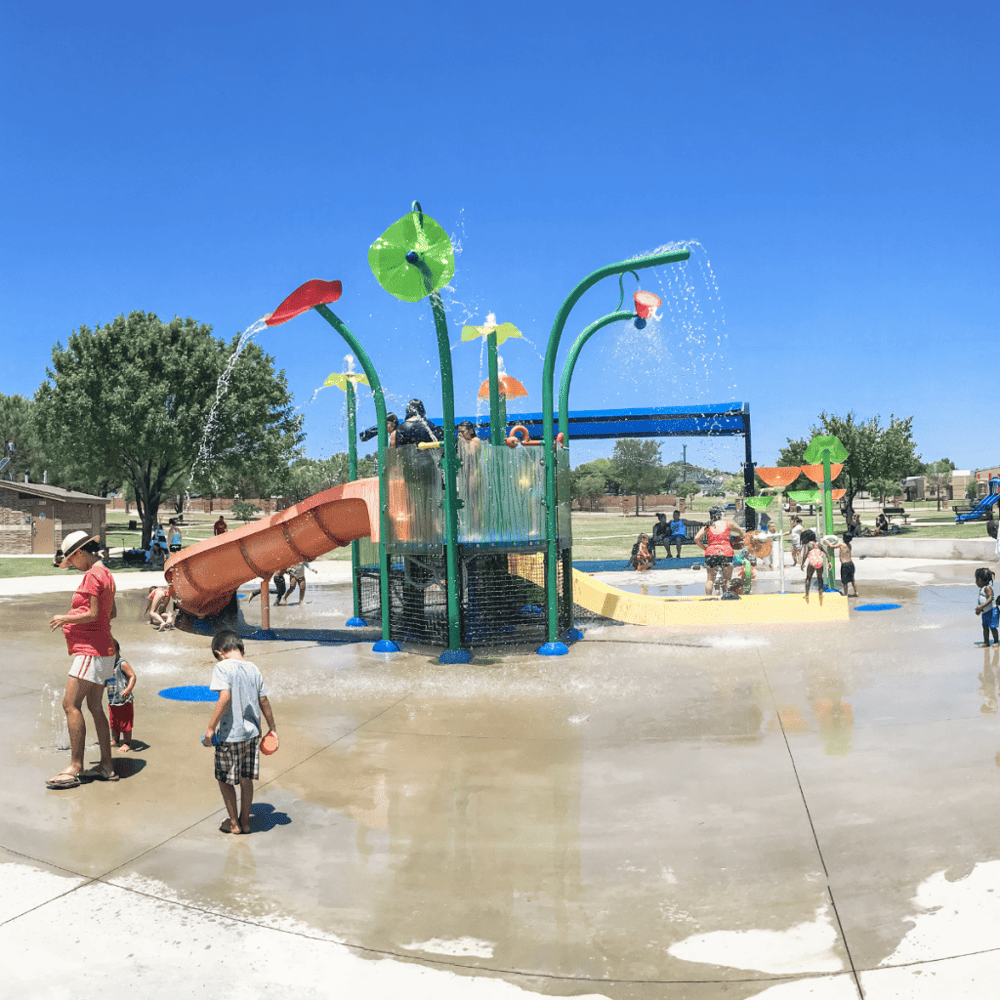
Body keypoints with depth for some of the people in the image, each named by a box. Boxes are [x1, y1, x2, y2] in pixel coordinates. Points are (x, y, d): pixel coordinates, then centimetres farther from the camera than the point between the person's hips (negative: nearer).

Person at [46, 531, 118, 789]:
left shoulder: (92, 575, -14)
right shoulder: (105, 573, 16)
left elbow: (93, 614, -20)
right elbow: (112, 612, 22)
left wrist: (65, 619, -8)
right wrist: (73, 621, 20)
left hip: (91, 650, -10)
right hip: (102, 649, 10)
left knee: (71, 704, -10)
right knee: (95, 707, 11)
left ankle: (74, 768, -8)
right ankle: (107, 767, 15)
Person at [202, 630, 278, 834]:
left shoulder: (222, 667, -12)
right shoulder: (253, 668, 5)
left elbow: (225, 697, -23)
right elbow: (263, 701, 9)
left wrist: (211, 727, -17)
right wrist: (272, 728, 19)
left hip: (230, 734, -6)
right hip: (252, 733, 6)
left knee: (224, 780, 13)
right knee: (246, 779, 17)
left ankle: (233, 823, 23)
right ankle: (245, 821, 27)